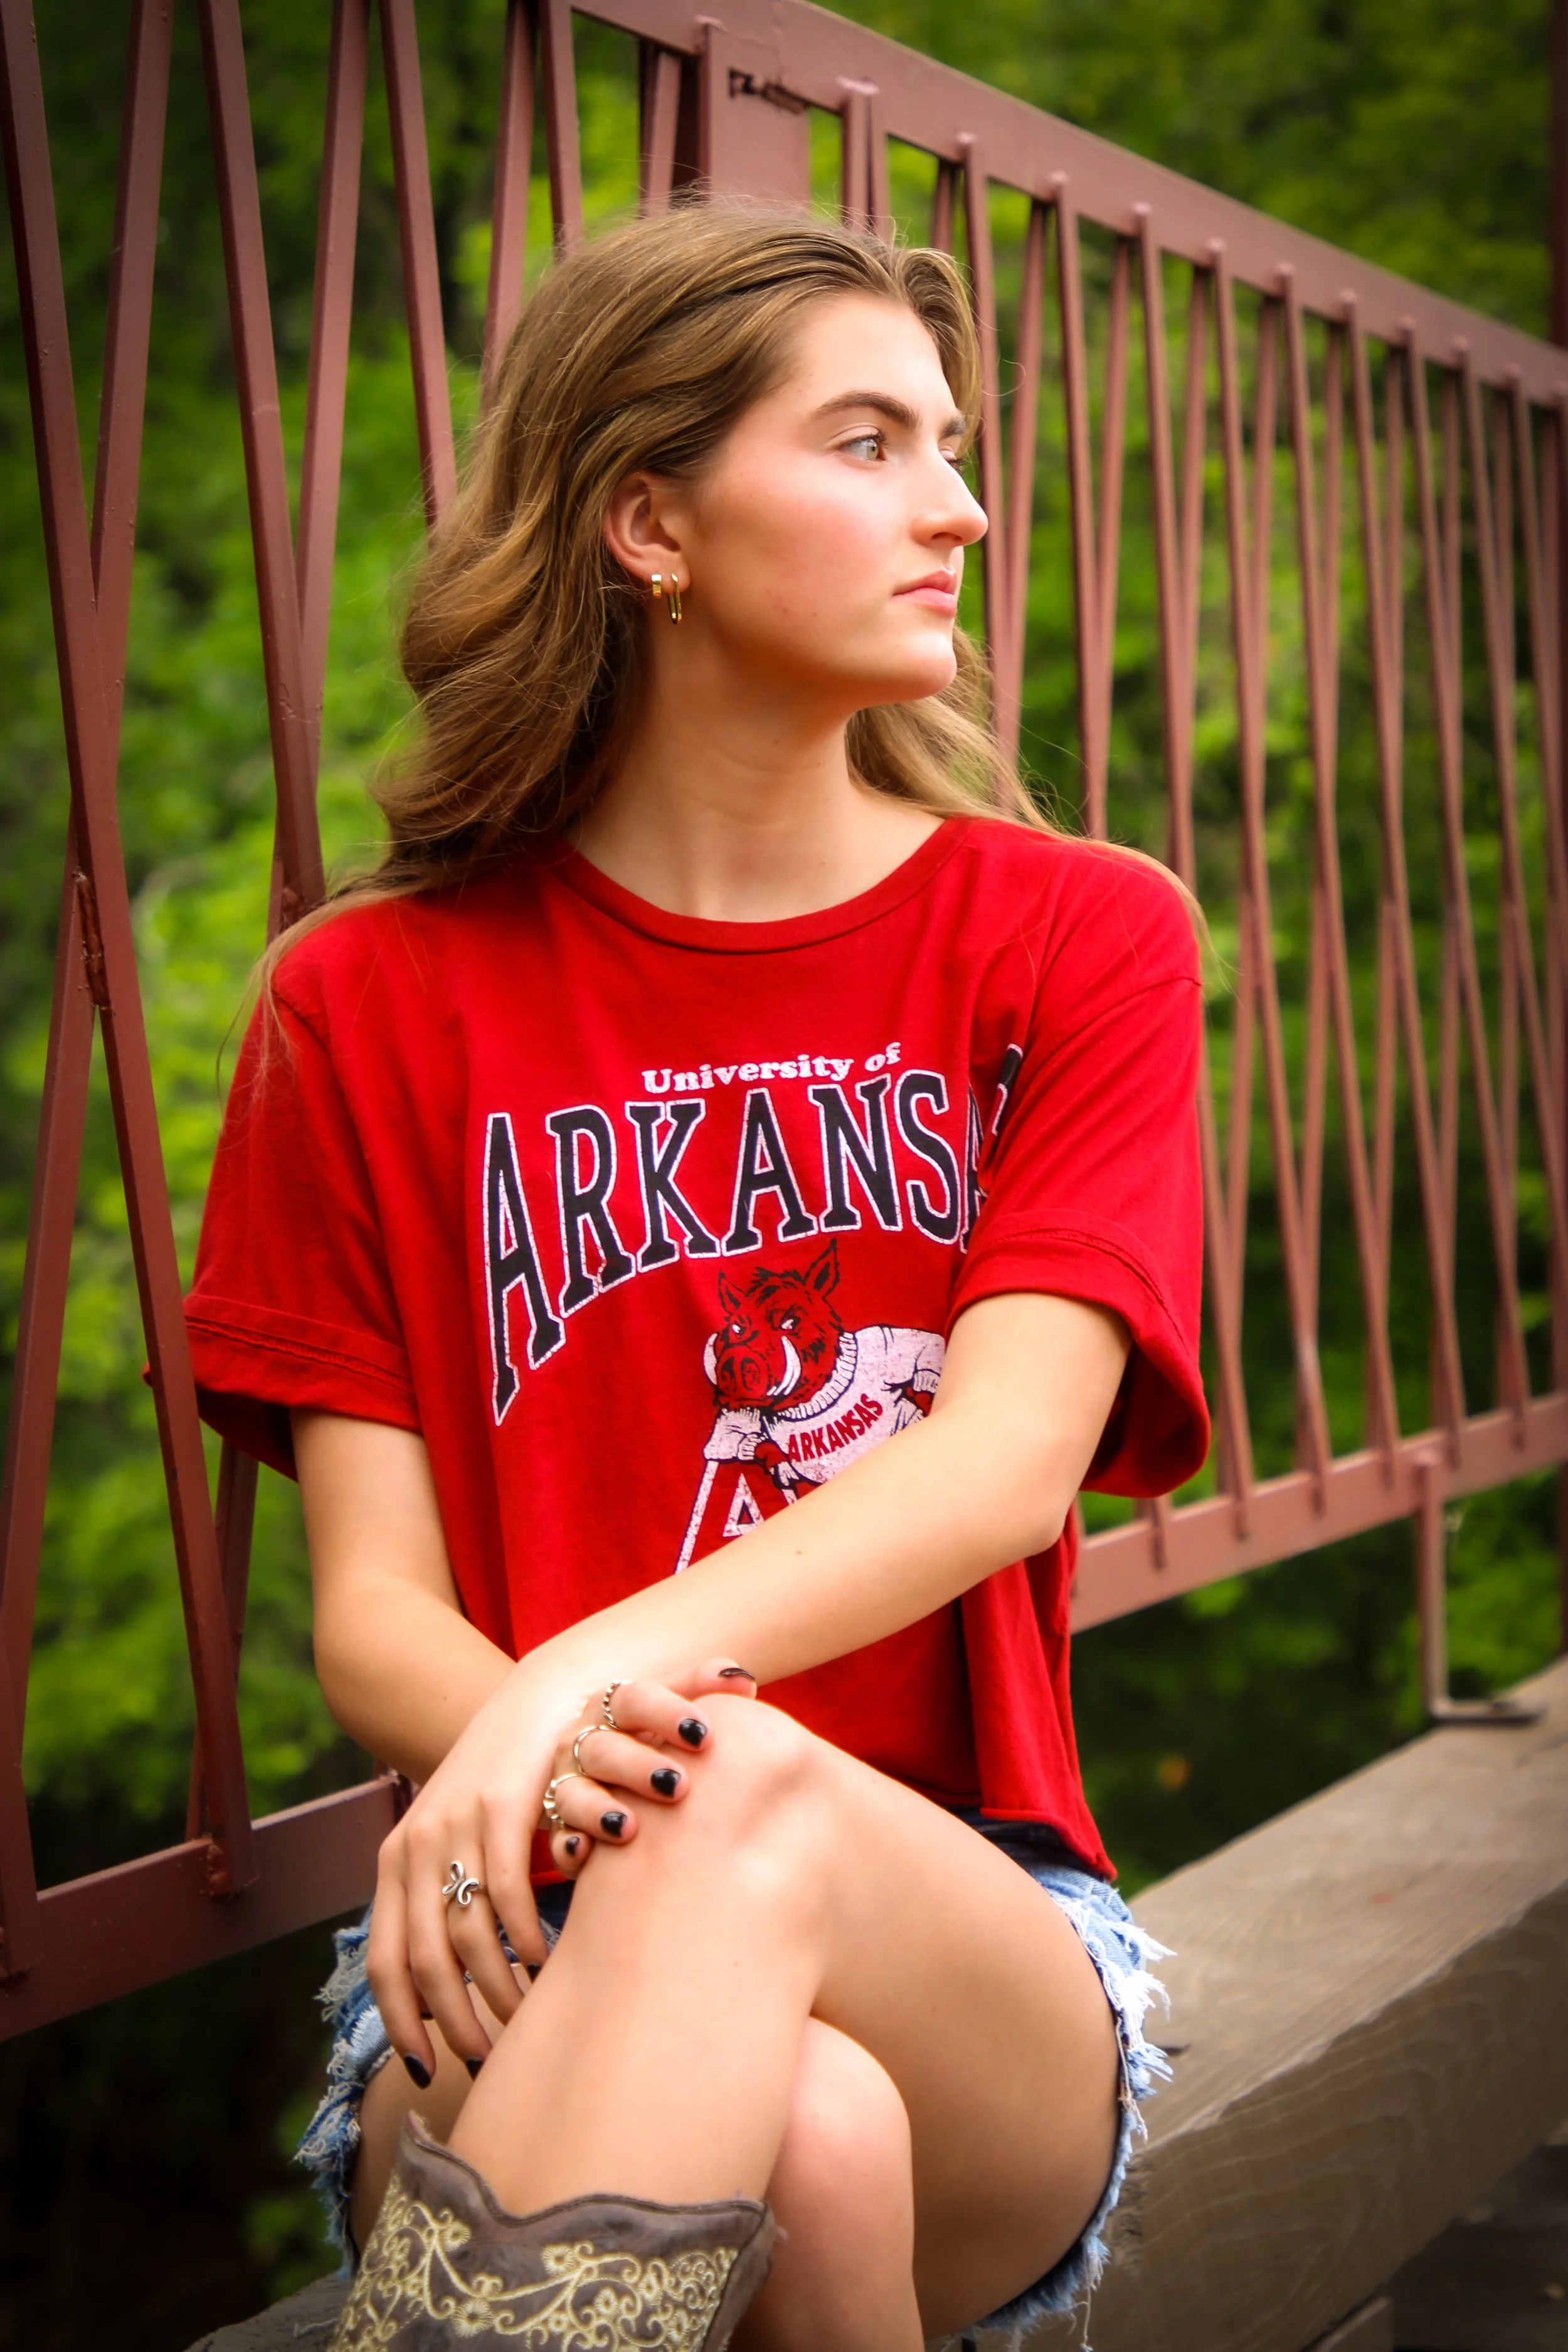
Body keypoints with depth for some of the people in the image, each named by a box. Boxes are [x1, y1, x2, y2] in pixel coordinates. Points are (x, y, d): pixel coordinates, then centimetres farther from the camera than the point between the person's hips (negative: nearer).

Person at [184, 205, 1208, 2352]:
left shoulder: (1078, 940, 7)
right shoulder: (376, 1005, 7)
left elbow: (1017, 1450, -9)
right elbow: (370, 1607, 0)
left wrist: (621, 1669, -28)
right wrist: (523, 1751, -26)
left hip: (988, 1969, 1)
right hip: (533, 1962, -1)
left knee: (756, 1805, -36)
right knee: (789, 2136, -37)